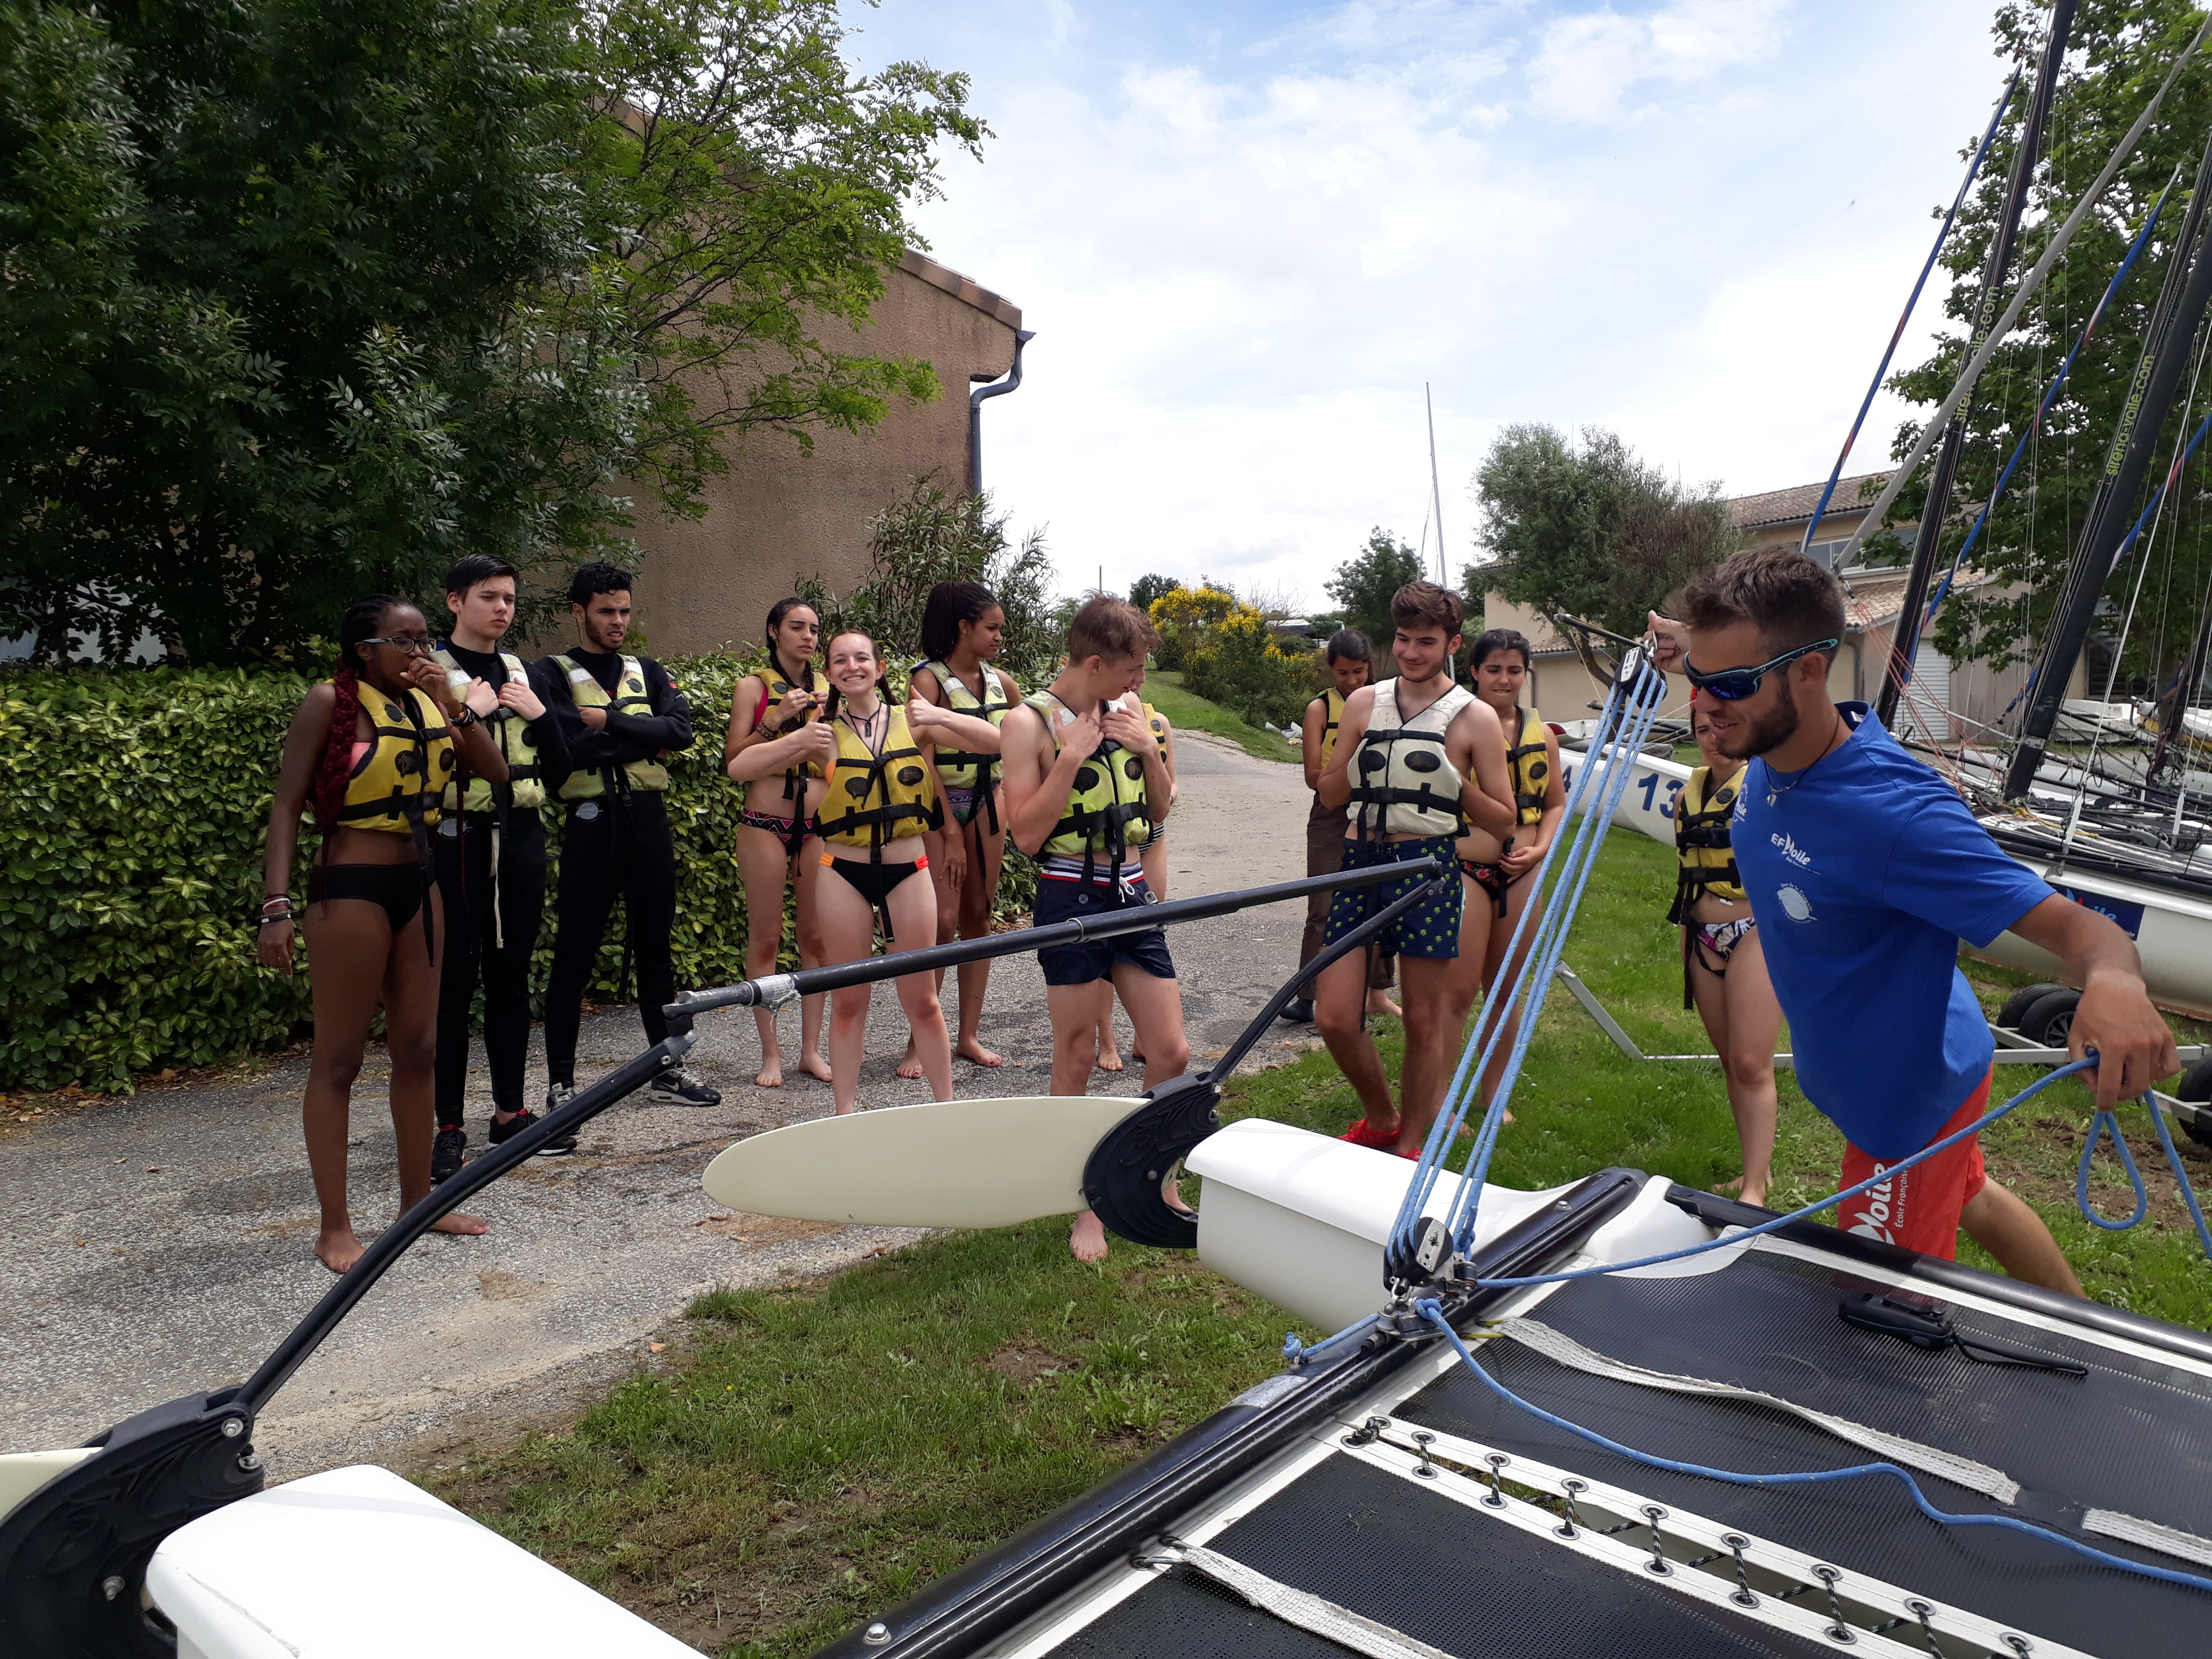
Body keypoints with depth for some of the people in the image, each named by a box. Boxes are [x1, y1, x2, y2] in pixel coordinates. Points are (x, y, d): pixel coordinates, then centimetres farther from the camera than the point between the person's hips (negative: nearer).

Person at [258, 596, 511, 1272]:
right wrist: (277, 905, -17)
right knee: (338, 1059, 1)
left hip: (417, 886, 7)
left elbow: (496, 771, 2)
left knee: (418, 1049, 13)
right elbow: (287, 805, -10)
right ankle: (335, 1227, 9)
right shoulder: (331, 702, -8)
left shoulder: (428, 702, 8)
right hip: (350, 890, -7)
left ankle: (418, 1200, 26)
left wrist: (454, 704, -9)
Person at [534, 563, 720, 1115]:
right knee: (574, 954, 0)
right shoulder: (551, 674, 2)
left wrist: (610, 721, -11)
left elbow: (680, 730, -4)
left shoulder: (647, 673, 15)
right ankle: (560, 1082, 11)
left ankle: (667, 1070, 21)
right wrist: (644, 739, -8)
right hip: (592, 823, -4)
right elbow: (568, 746, -15)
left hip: (649, 821, 4)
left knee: (656, 949, 11)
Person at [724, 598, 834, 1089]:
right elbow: (734, 762, -3)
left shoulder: (825, 691, 13)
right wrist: (775, 721, -14)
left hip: (818, 823, 4)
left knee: (817, 937, 4)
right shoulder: (753, 687, 3)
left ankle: (812, 1049, 13)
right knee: (765, 938, -1)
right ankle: (771, 1053, 8)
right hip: (765, 823, -3)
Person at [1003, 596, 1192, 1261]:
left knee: (1171, 1053, 7)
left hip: (1133, 895, 5)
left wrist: (1149, 751, -3)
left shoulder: (1126, 711, 8)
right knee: (1075, 1059, 5)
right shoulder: (1031, 722, -9)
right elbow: (1026, 833, -14)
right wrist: (1071, 757, -19)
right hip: (1072, 899, -5)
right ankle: (1087, 1207, 20)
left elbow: (1158, 812, 14)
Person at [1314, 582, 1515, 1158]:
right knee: (1333, 1019, 0)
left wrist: (1454, 781, -11)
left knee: (1424, 1021, 5)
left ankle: (1408, 1147, 24)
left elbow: (1503, 821, 3)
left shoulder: (1475, 717, 2)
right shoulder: (1364, 703, 11)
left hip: (1428, 864, -3)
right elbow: (1330, 795, 15)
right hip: (1359, 861, 3)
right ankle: (1381, 1120, 26)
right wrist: (1363, 757, -3)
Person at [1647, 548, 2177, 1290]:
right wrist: (1698, 653, -4)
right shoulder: (1771, 751, -14)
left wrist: (2115, 984, -58)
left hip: (1908, 1101, -9)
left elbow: (2072, 924, -38)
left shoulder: (1894, 812, -39)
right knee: (1968, 1199, 31)